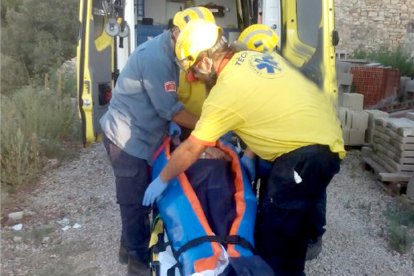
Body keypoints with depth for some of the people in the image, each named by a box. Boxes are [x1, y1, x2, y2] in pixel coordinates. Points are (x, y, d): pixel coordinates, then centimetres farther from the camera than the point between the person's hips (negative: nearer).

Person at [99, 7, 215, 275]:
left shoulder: (169, 52, 7)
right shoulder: (155, 57, -24)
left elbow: (167, 103, 10)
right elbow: (170, 109, -22)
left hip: (141, 135, 9)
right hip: (127, 137, -9)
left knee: (140, 197, 19)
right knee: (136, 201, 2)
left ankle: (131, 248, 35)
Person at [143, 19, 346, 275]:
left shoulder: (225, 92, -16)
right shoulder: (258, 57, 9)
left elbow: (190, 150, -8)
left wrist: (162, 180, 6)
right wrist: (250, 155, 20)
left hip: (308, 153, -10)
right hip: (325, 138, 10)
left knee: (274, 235, -2)